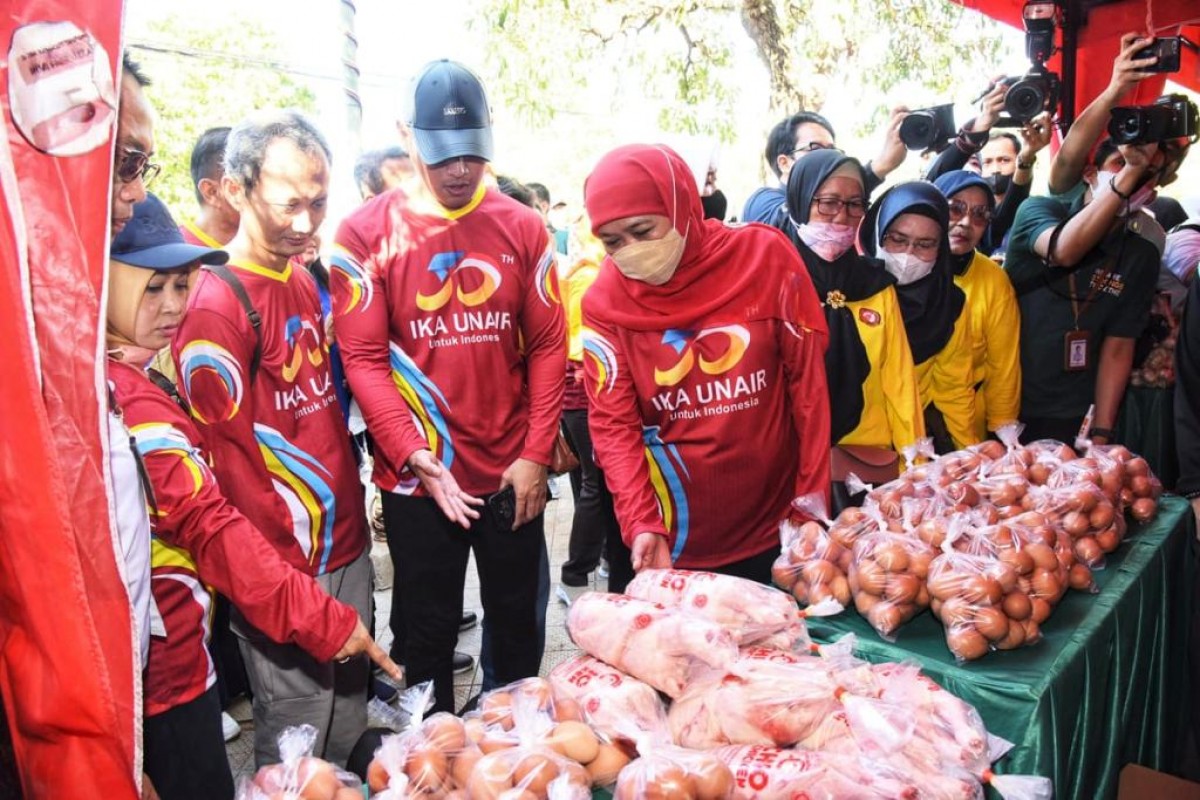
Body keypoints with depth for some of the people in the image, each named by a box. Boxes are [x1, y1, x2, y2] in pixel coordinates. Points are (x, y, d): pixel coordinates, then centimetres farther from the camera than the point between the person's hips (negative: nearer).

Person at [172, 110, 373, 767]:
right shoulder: (216, 305, -16)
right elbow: (226, 461, -16)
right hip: (283, 565, -7)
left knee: (349, 725, 20)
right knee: (296, 742, 7)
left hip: (346, 546, 8)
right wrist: (288, 564, -13)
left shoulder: (307, 283, 9)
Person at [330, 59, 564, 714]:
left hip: (513, 474, 2)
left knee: (517, 623, 17)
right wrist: (414, 454, -19)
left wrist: (535, 454, -5)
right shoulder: (366, 233, -5)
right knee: (430, 632, 13)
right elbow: (363, 359, -9)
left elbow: (548, 346, 1)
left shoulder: (522, 227, 2)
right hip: (418, 479, -2)